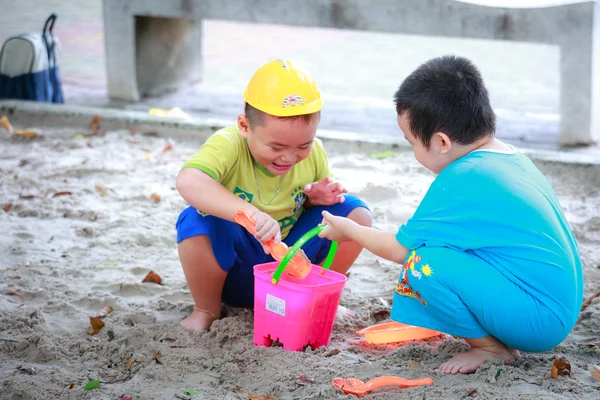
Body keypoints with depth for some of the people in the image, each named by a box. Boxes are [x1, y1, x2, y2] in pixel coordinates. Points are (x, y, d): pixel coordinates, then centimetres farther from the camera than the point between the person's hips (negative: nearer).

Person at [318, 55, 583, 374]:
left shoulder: (463, 180, -17)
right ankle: (498, 339, 9)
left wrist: (347, 229, 10)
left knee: (424, 262, -22)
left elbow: (400, 249, -7)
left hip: (541, 320, -10)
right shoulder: (514, 158, 10)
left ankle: (491, 348, -3)